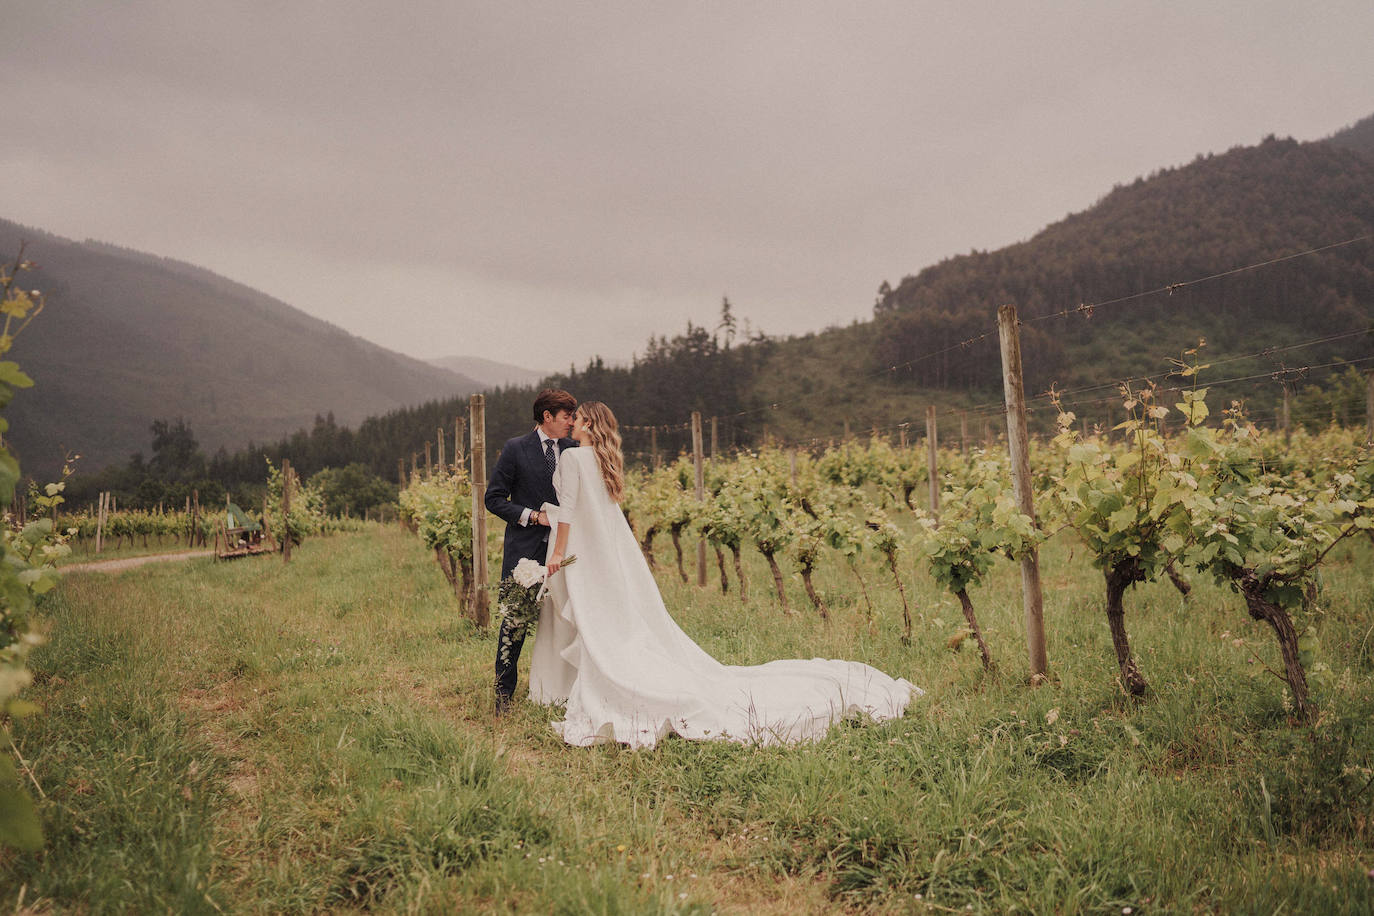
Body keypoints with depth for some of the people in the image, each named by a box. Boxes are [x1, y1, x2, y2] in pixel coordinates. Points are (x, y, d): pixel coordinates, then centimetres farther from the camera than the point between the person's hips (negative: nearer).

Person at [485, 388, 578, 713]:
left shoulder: (573, 450, 8)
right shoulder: (516, 449, -3)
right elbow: (493, 498, -2)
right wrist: (533, 516, -12)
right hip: (525, 550, -3)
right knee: (516, 619, -1)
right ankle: (504, 693, 11)